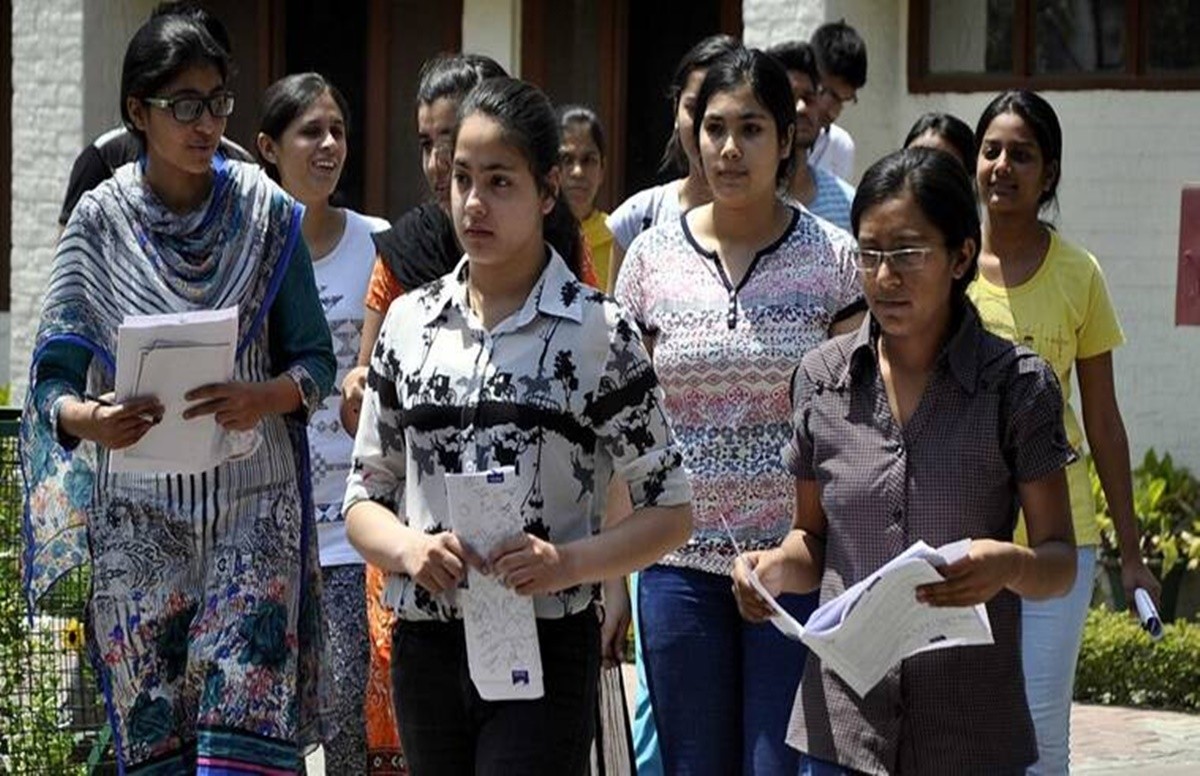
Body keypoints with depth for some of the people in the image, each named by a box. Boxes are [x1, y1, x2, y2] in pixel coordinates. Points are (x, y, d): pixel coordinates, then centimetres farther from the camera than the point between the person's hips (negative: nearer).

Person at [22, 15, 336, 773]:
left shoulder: (266, 210, 2)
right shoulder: (99, 220, 1)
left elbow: (317, 360, 4)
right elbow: (53, 374, 0)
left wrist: (267, 397, -18)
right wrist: (84, 418, -23)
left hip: (253, 500, 0)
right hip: (139, 508, 0)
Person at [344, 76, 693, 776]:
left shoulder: (598, 331, -3)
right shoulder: (410, 323, 8)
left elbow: (670, 511, -1)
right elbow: (366, 496, 12)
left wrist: (568, 563, -18)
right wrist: (409, 548, -11)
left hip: (545, 653, -4)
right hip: (425, 647, 4)